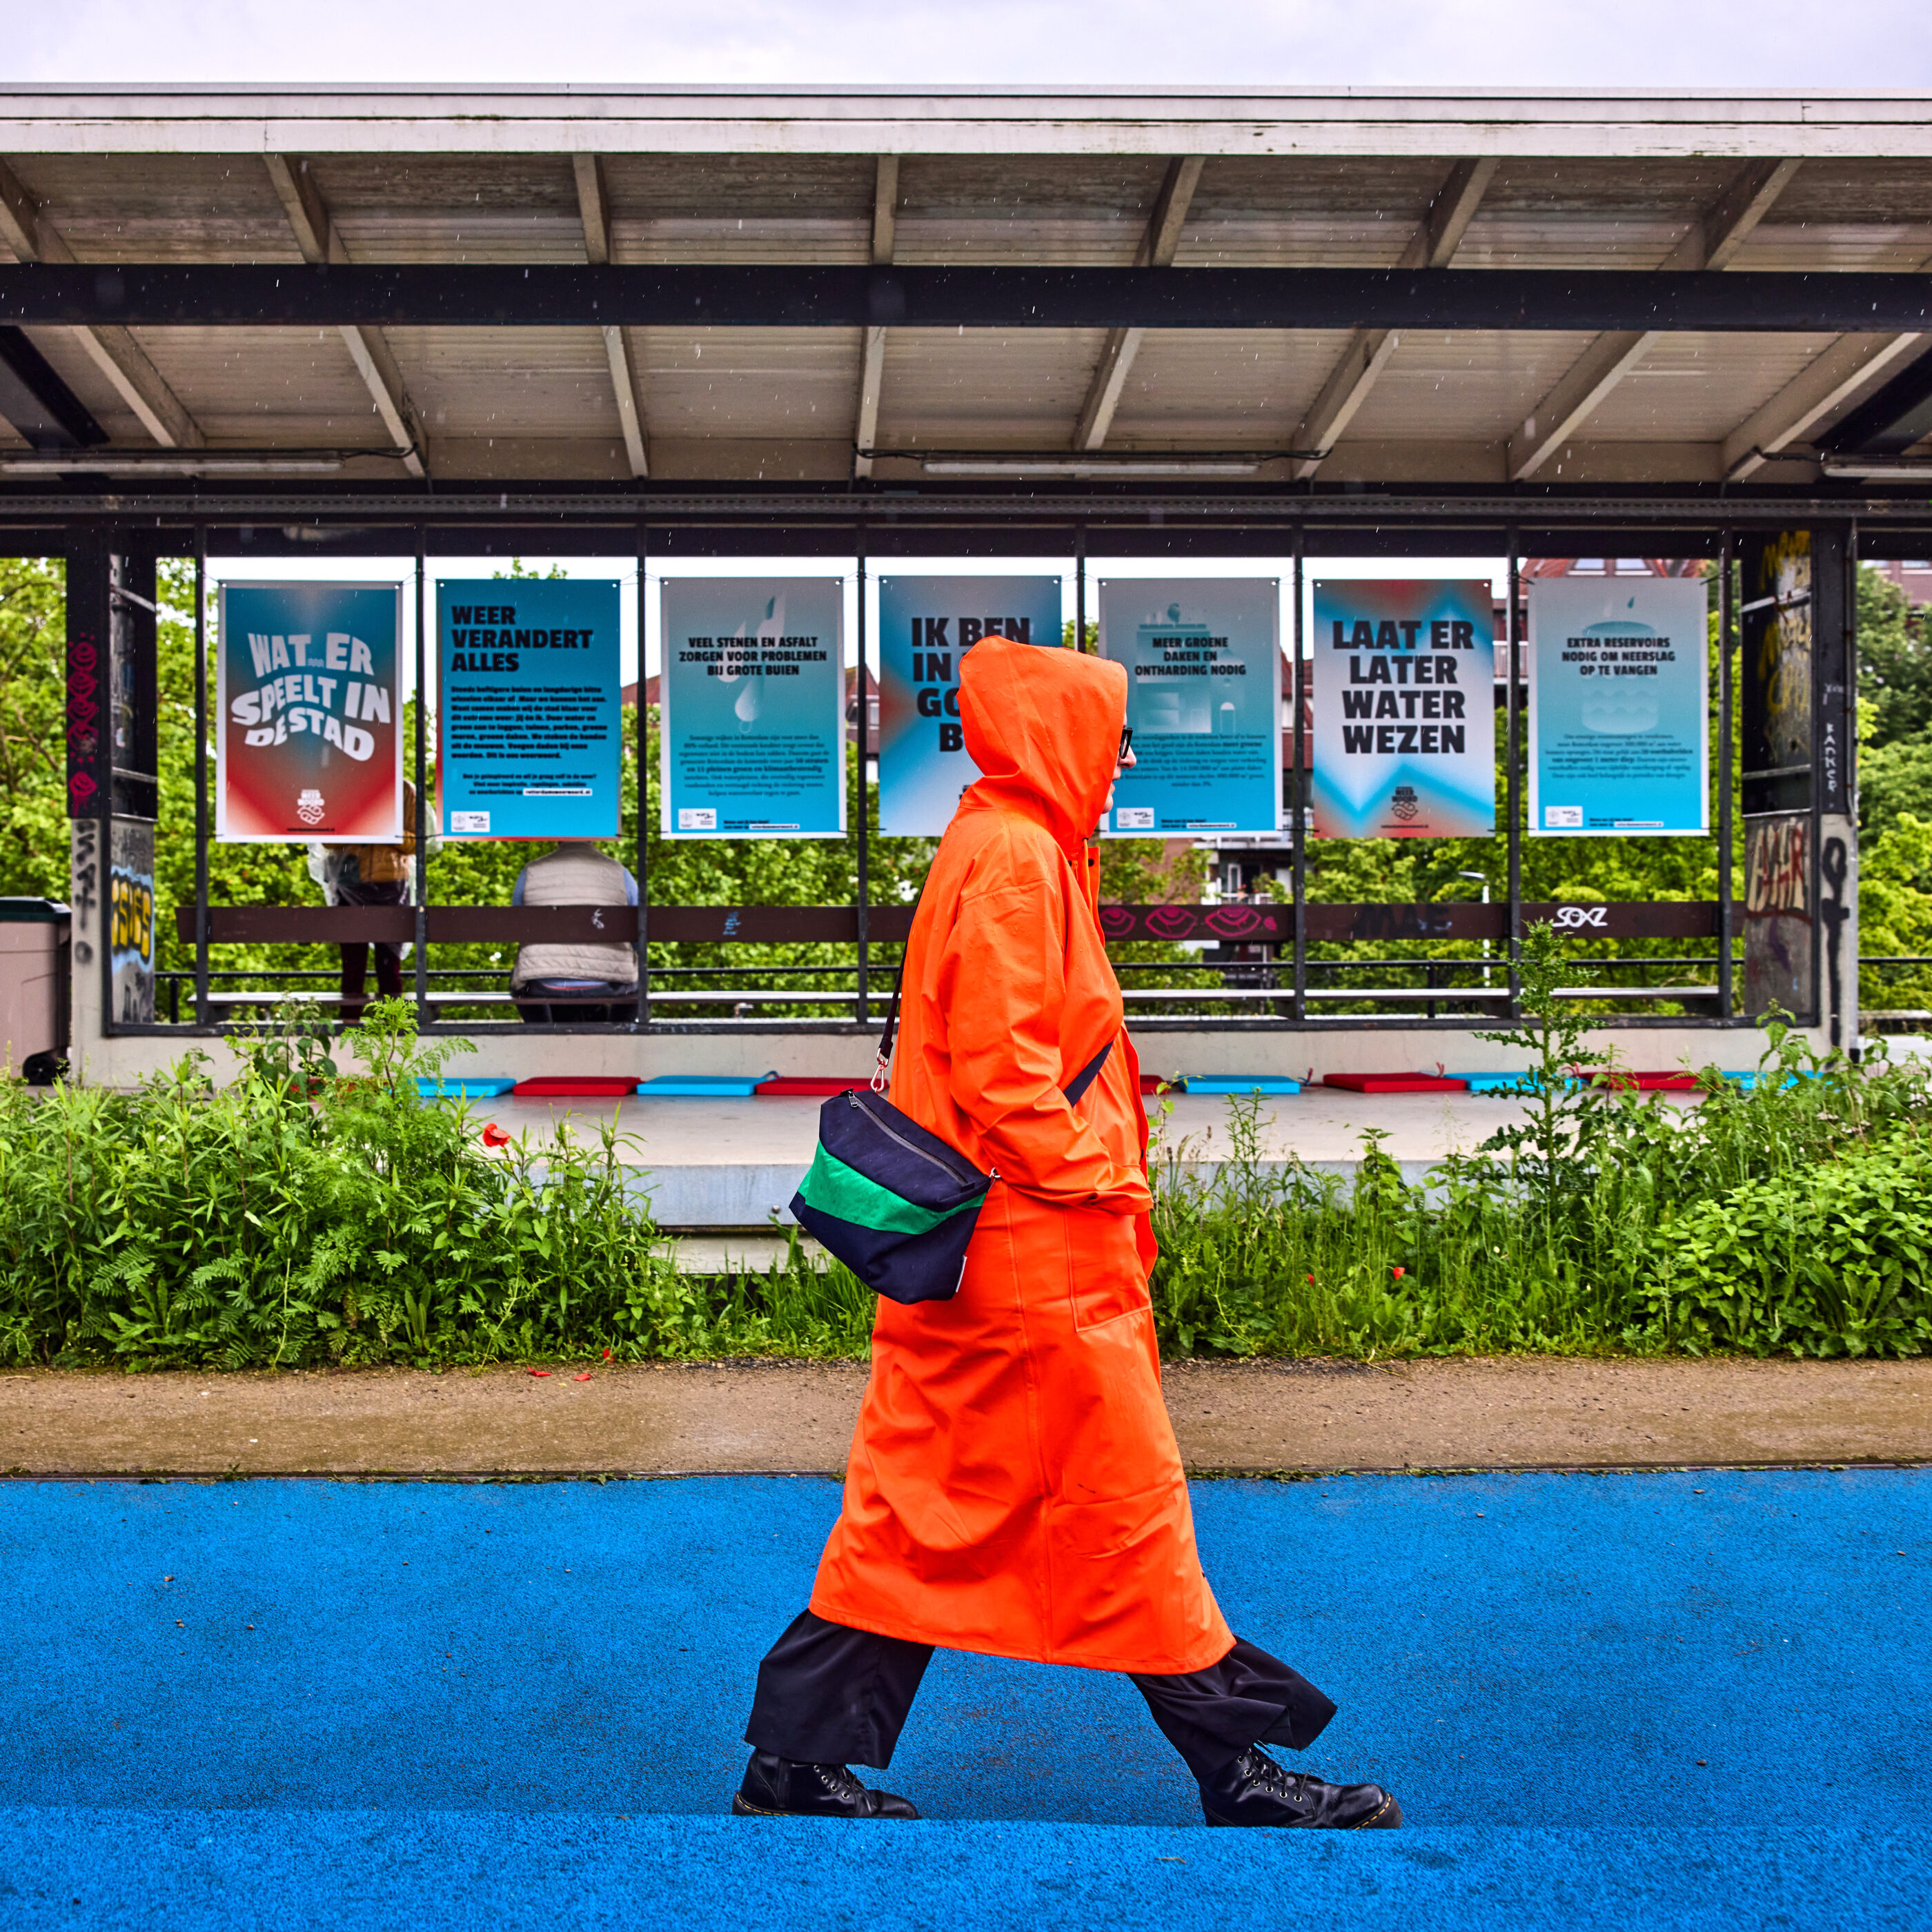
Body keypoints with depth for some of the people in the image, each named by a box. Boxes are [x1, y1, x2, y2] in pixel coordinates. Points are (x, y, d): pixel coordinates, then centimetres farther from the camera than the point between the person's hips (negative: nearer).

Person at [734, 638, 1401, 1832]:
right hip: (1043, 1255, -10)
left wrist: (1105, 1182, 17)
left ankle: (796, 1765, 19)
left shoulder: (1010, 850, 18)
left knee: (919, 1509, 12)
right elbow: (1000, 1066, -22)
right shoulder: (1016, 858, -14)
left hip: (986, 1255, 10)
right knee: (1131, 1506, 0)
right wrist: (1097, 1181, -15)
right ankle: (1239, 1774, 12)